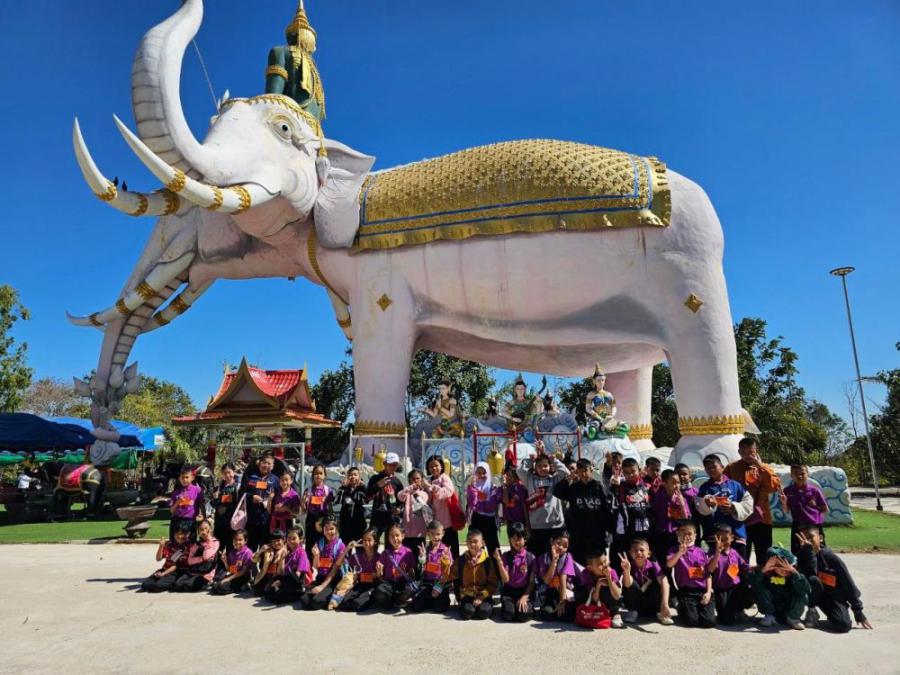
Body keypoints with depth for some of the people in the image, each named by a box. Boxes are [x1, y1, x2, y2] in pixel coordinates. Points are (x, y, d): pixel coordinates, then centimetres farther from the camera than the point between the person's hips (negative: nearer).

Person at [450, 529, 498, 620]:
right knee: (467, 613, -26)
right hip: (466, 595, 1)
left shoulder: (488, 561, -3)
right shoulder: (460, 560, 2)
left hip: (484, 595, -1)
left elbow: (493, 584, -3)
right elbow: (455, 580, 9)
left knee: (484, 612, -27)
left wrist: (481, 597, -13)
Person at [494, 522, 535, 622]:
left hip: (525, 592, 0)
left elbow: (532, 582, 0)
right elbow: (505, 579, -8)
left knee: (524, 614, -27)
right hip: (509, 592, 0)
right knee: (508, 614, -27)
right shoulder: (505, 556, 0)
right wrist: (499, 561, -19)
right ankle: (507, 606, 5)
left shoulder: (530, 557, -1)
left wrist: (524, 597, -12)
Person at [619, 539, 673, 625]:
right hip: (634, 602, -1)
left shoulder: (653, 565, -16)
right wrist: (626, 571, -56)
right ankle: (633, 611, -8)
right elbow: (627, 585, -35)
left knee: (656, 584, -24)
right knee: (632, 584, -28)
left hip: (651, 604, 1)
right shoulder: (630, 566, -18)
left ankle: (659, 612, -7)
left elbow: (664, 582, -32)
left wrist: (665, 604, -47)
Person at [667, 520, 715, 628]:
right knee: (692, 621, -19)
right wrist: (680, 553, -38)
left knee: (710, 621, -14)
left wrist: (708, 592, -3)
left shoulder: (700, 552, 9)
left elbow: (708, 574, 10)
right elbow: (669, 564, -22)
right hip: (686, 592, -3)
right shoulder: (675, 550, -1)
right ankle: (682, 609, 15)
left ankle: (699, 609, 19)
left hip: (703, 591, 3)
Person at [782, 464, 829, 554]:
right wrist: (784, 502, -16)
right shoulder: (788, 491, -2)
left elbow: (825, 509, 3)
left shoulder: (814, 490, -6)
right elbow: (786, 511, 1)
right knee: (796, 553, 7)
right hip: (797, 527, 1)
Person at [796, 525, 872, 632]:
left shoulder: (831, 557, -16)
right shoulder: (804, 556, -13)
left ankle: (832, 614, 12)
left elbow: (849, 585, -8)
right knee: (813, 580, -34)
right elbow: (809, 574, -34)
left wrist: (859, 612, -5)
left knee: (844, 625, -24)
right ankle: (812, 612, -11)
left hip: (835, 595, 0)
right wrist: (808, 550, -45)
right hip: (816, 594, 0)